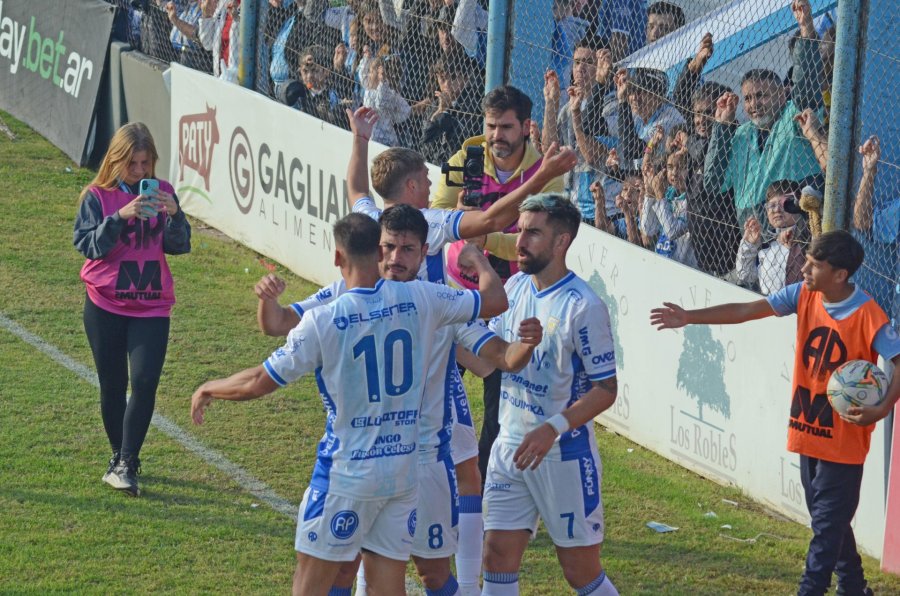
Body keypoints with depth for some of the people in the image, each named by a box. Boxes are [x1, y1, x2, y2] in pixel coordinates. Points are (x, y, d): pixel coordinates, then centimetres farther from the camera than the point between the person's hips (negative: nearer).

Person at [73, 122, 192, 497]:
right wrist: (121, 217, -26)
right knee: (113, 386, 9)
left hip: (152, 307, 1)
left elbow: (179, 246, 0)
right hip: (105, 307, -1)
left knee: (144, 383, -12)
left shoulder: (161, 193, 2)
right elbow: (86, 244, -13)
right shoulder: (97, 196, -4)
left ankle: (125, 466, -10)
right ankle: (120, 457, 26)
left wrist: (173, 213, -19)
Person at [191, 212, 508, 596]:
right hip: (405, 471, 4)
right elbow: (495, 301, 7)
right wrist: (479, 263, 28)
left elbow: (259, 383, -9)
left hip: (347, 474, -4)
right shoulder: (419, 300, -6)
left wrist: (208, 389, 10)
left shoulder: (323, 322, -15)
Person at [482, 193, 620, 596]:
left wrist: (553, 428, -27)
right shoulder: (515, 287, 5)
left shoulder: (582, 306, -17)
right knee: (498, 555, 5)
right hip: (510, 447, 7)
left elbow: (606, 389, -16)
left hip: (565, 454, -7)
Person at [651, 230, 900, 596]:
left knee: (828, 524, -3)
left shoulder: (867, 315, -19)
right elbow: (745, 311, -5)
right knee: (826, 518, 18)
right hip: (808, 430, 7)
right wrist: (690, 318, -12)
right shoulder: (803, 296, -3)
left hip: (844, 437, -7)